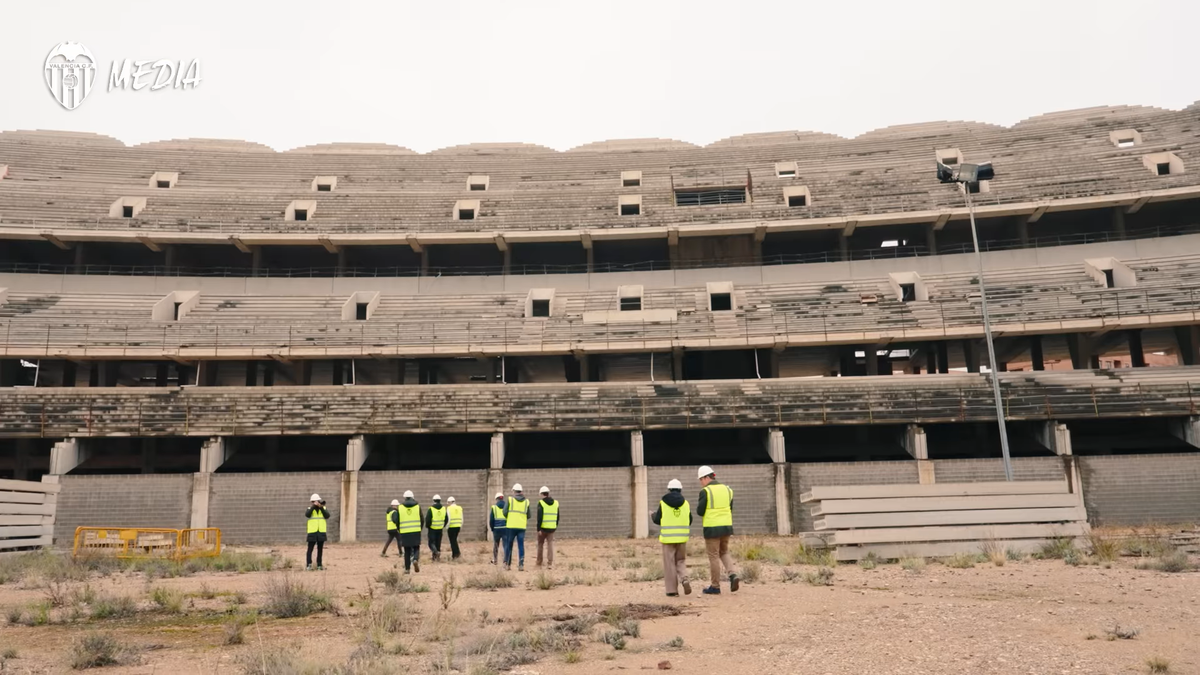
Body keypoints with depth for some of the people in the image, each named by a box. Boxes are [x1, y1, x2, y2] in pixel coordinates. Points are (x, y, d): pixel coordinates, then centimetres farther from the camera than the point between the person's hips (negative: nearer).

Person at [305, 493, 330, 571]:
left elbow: (327, 516, -8)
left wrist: (321, 507, -14)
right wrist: (313, 506, -20)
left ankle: (319, 565, 12)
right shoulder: (310, 509, 5)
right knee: (310, 548, -5)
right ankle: (308, 564, -2)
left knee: (320, 549, 6)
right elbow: (307, 515, -16)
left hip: (321, 532, 2)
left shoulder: (324, 508, 9)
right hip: (312, 532, -2)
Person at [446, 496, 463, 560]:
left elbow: (449, 519, -15)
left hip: (451, 527, -5)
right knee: (454, 540, 17)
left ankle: (456, 554, -1)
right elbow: (461, 519, 7)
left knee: (452, 541, 3)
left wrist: (447, 527, -5)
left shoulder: (449, 508, -10)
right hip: (458, 526, 5)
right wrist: (461, 526, 17)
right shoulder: (460, 508, 5)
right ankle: (454, 555, 14)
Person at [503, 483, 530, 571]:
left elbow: (505, 512, -4)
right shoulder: (526, 501, 6)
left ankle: (507, 564, 17)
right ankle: (521, 565, -5)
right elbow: (528, 516, 9)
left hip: (511, 526, -1)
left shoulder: (510, 499, -1)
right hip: (522, 527, 1)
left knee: (509, 545, 11)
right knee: (521, 546, 3)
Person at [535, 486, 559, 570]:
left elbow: (539, 517, -13)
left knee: (540, 545, 12)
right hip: (552, 528, 3)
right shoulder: (556, 503, 7)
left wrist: (538, 529, -11)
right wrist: (556, 526, 24)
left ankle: (539, 564, 18)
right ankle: (550, 564, -5)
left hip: (543, 528, -3)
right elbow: (557, 516, 13)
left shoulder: (541, 503, -8)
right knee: (550, 545, 3)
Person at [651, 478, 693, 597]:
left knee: (669, 564, 5)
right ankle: (684, 579, -9)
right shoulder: (685, 503, 3)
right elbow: (689, 522, 9)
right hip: (682, 538, 2)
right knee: (681, 561, 16)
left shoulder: (663, 503, -5)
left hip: (668, 538, -2)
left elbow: (657, 520, 1)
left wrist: (653, 515, 22)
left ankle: (672, 590, 6)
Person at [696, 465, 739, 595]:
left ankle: (715, 586, 11)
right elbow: (730, 509, 12)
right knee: (724, 553, 21)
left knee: (714, 557, 4)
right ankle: (733, 575, 0)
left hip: (712, 528, -5)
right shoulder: (727, 489, 7)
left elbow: (700, 512, -10)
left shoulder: (705, 492, -12)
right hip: (727, 526, 5)